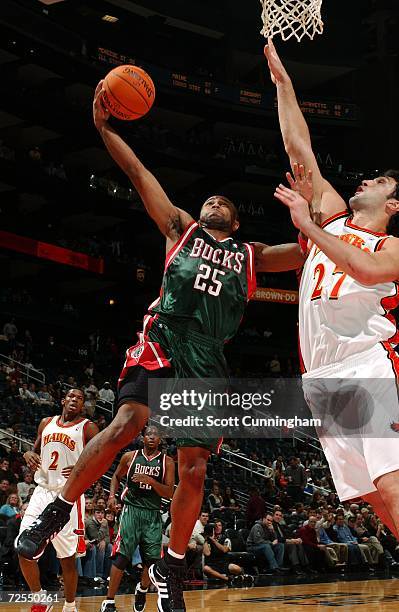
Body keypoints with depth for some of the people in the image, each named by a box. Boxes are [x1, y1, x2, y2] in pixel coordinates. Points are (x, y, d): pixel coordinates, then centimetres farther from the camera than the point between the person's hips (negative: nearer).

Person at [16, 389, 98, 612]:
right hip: (42, 492, 4)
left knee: (67, 557, 1)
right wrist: (28, 454, -2)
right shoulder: (46, 423, 14)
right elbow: (35, 451, 23)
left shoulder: (88, 428, 0)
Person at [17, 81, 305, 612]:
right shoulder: (181, 228, 19)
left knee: (194, 470, -1)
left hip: (207, 362, 3)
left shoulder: (250, 255, 23)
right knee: (127, 424, -24)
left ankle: (170, 569, 16)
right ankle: (56, 514, -5)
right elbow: (139, 174, 12)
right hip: (162, 343, -2)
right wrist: (104, 128, 5)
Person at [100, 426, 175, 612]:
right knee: (121, 556, -10)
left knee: (152, 559, 1)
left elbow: (170, 493, -4)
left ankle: (142, 589, 32)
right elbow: (117, 476, 20)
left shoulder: (167, 462, 1)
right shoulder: (130, 457, 4)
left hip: (153, 514, 1)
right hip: (132, 510, -1)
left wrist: (150, 480, -18)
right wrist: (112, 495, 3)